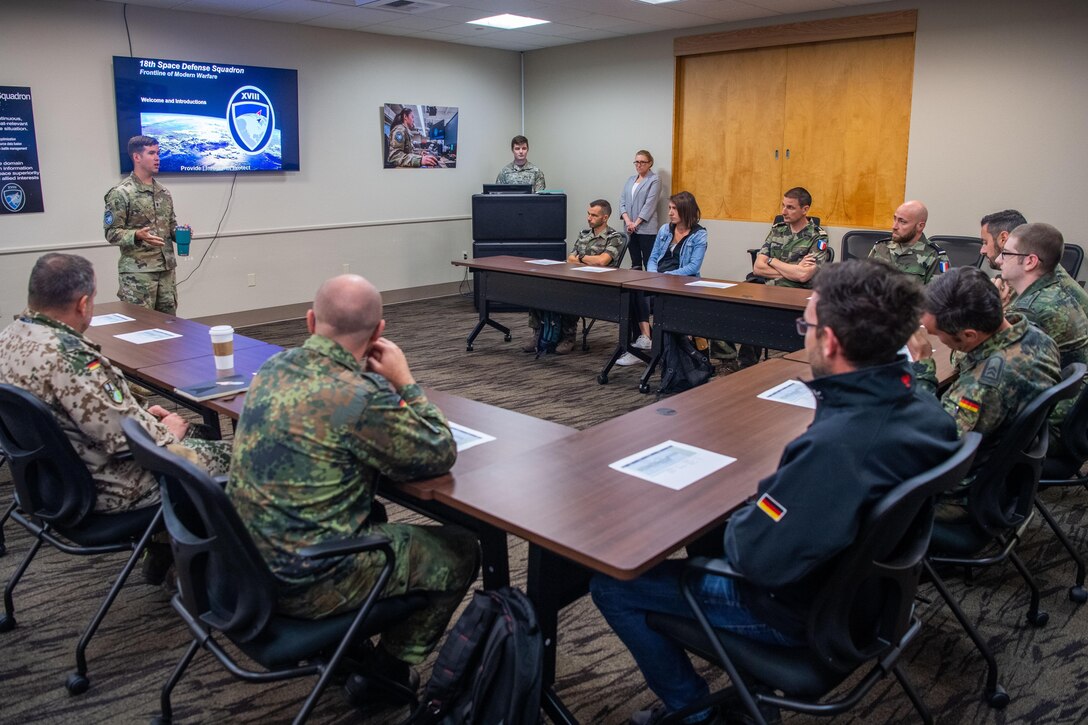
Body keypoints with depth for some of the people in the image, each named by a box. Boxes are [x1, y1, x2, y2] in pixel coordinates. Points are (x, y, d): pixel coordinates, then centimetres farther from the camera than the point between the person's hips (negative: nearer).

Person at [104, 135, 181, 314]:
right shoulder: (121, 193, -7)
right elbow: (112, 233, -8)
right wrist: (137, 236, -25)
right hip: (137, 272, -6)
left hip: (167, 268, 6)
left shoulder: (164, 192, 13)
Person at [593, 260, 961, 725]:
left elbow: (754, 557, -31)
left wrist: (738, 520, -9)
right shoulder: (925, 412, -11)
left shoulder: (833, 445, -38)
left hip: (800, 609, -8)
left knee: (611, 583, 1)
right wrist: (758, 508, 4)